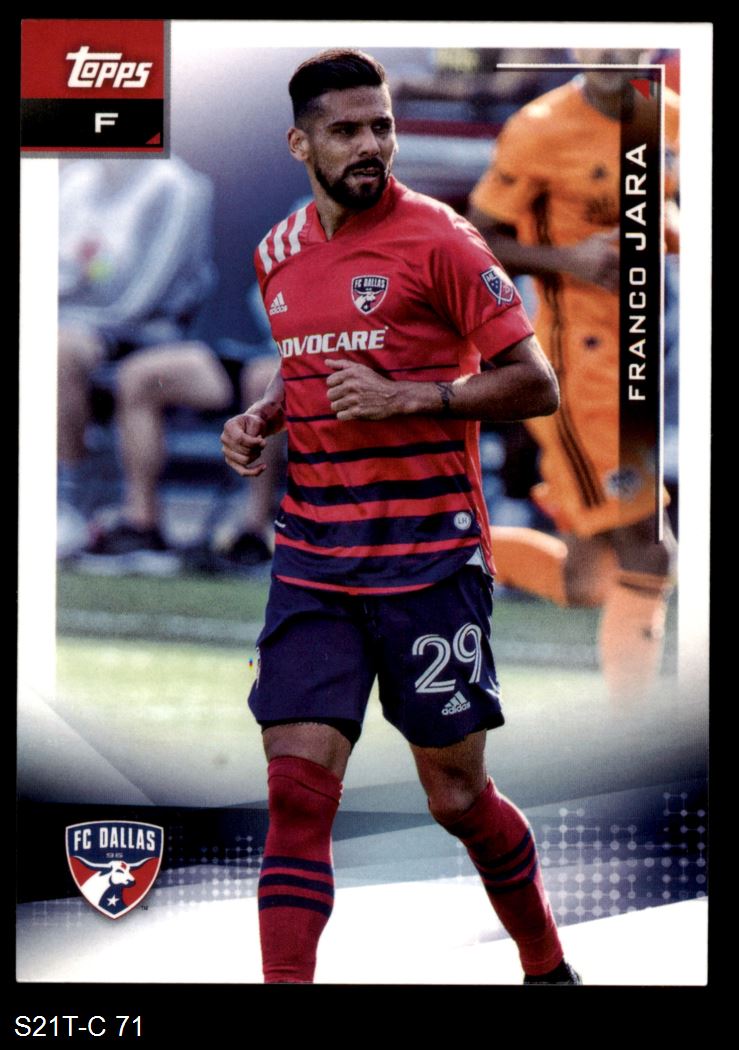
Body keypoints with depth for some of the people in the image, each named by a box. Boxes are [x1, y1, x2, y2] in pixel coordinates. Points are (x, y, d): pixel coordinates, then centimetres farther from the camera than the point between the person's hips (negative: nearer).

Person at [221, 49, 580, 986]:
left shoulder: (437, 239, -8)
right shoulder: (277, 253, 10)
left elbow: (535, 384, -8)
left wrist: (408, 399, -18)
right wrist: (263, 417, 8)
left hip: (430, 557, -4)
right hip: (311, 561, 4)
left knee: (457, 797, 5)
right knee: (297, 788, -7)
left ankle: (548, 968, 29)